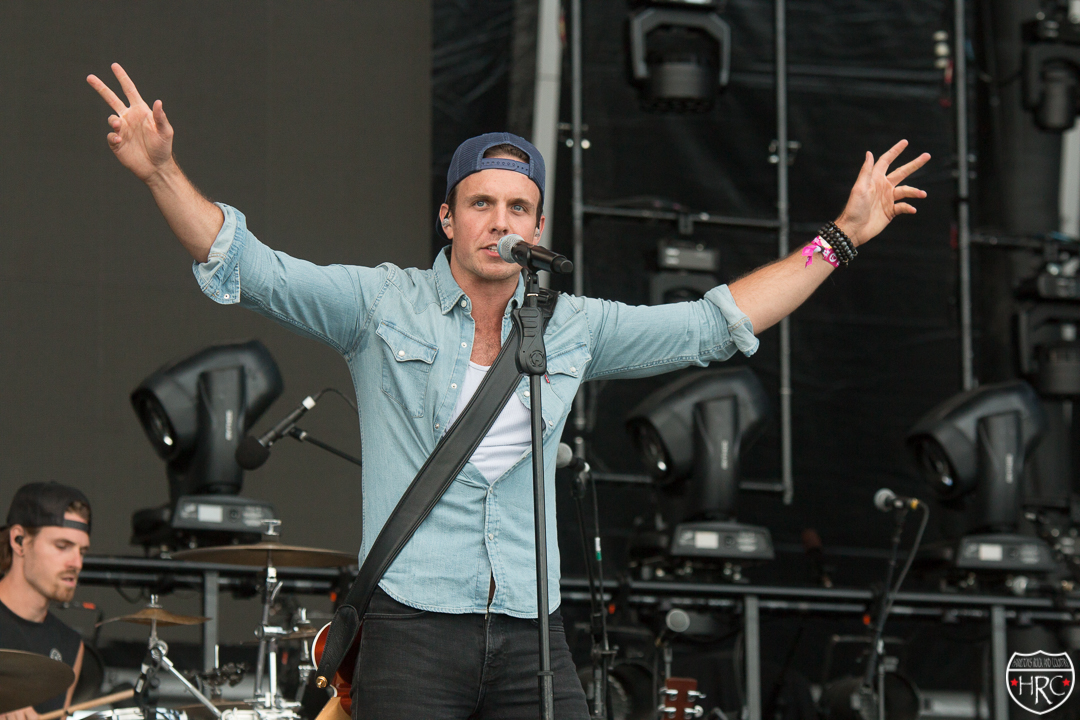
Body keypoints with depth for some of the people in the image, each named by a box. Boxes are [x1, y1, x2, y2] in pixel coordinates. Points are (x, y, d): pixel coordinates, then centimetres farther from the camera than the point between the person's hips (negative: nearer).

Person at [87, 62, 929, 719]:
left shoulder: (573, 328, 12)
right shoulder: (383, 305, 2)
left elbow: (711, 325, 19)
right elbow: (248, 268, -5)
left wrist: (842, 237, 19)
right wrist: (163, 172, -19)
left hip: (530, 640, 3)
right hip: (415, 633, -3)